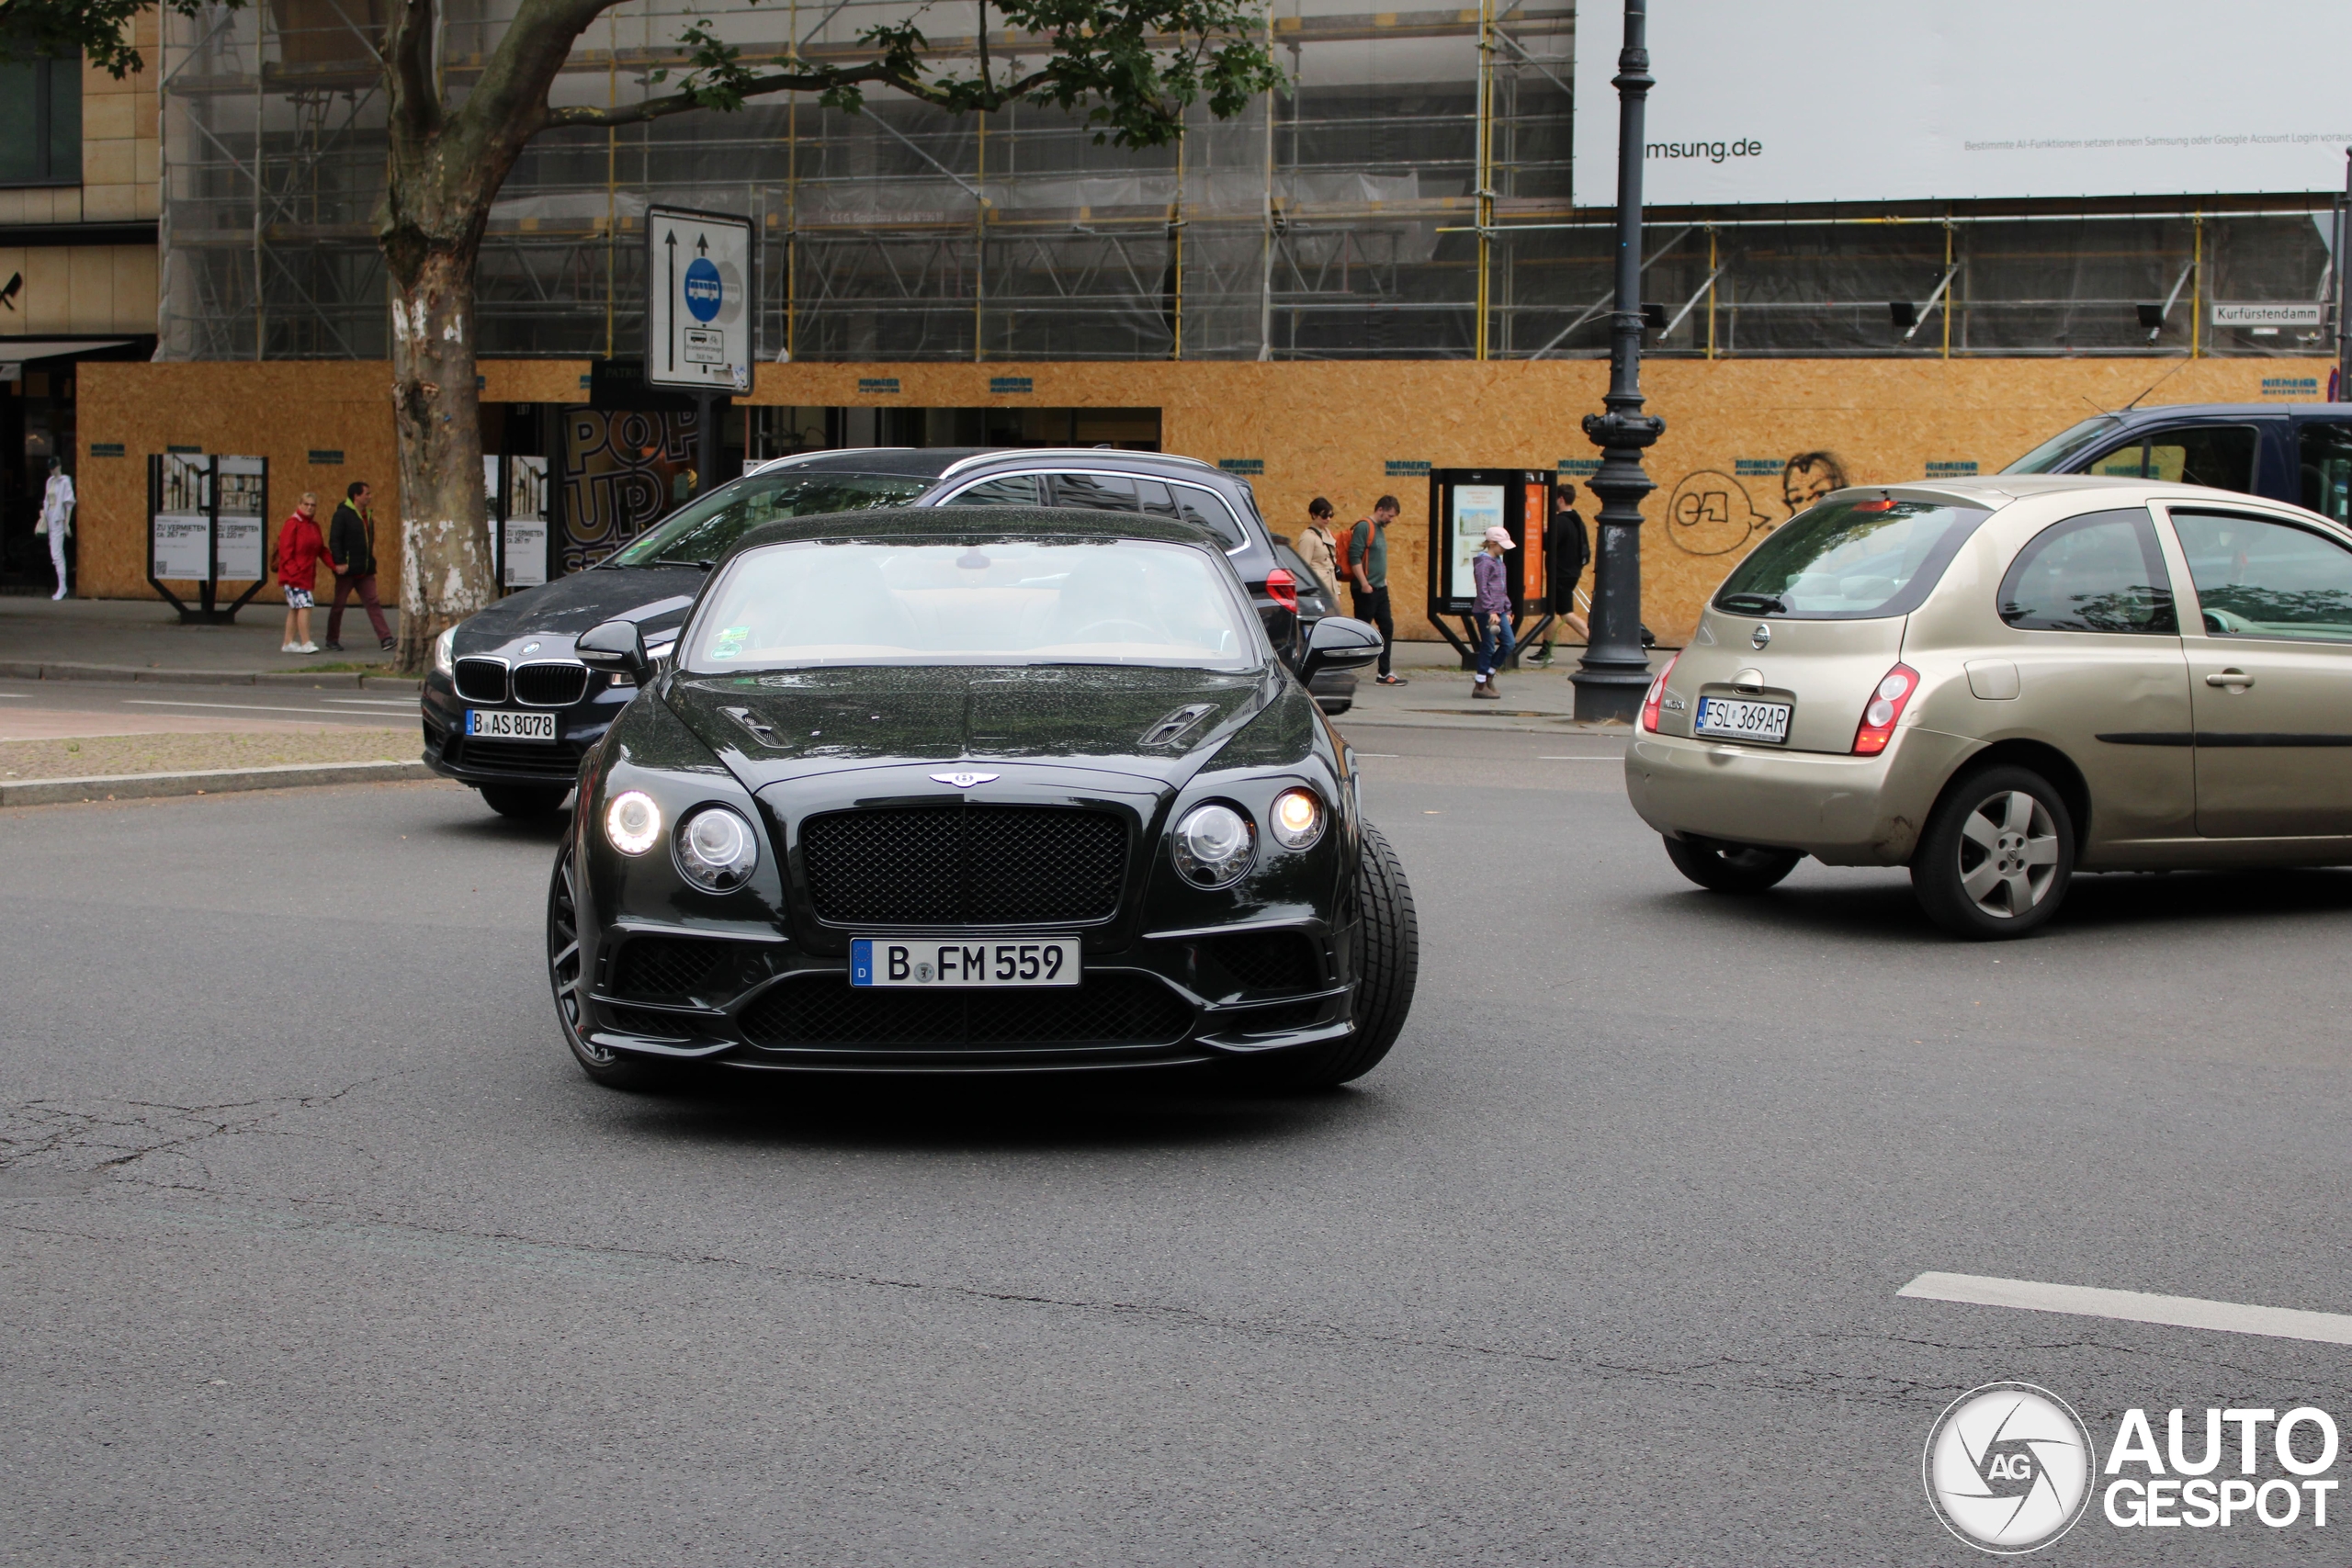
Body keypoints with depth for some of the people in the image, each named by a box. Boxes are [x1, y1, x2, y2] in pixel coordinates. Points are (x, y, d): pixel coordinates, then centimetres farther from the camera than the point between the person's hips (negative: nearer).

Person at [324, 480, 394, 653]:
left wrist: (371, 562, 16)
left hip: (365, 571, 7)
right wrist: (339, 562, -22)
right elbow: (334, 540, -15)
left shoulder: (367, 514, 13)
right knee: (338, 604, 5)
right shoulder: (342, 514, -10)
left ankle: (385, 638, -7)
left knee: (372, 602, -1)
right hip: (347, 570, -6)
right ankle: (332, 640, 15)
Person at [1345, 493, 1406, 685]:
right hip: (1366, 590, -9)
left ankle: (1385, 673, 14)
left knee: (1387, 628, 10)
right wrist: (1364, 584, -21)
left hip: (1380, 589, 9)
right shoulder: (1364, 527, -13)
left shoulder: (1380, 529, 15)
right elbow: (1354, 557, -20)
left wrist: (1384, 578, 14)